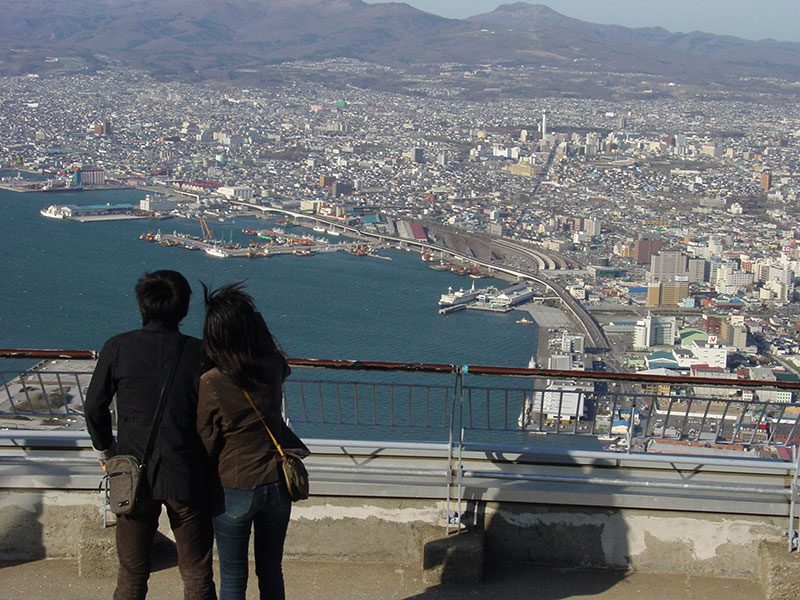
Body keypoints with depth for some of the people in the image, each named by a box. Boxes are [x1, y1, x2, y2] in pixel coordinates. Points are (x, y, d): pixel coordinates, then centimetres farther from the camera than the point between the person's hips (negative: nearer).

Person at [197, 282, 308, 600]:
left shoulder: (211, 383, -20)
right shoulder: (274, 368, -9)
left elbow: (205, 444, -10)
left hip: (234, 491, -4)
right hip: (277, 484, 4)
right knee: (271, 571, 18)